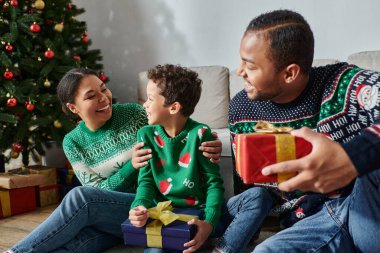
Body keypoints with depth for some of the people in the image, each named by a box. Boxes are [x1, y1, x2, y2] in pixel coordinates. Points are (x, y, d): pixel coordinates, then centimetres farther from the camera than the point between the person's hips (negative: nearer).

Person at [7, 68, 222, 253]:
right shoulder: (73, 142, 2)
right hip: (108, 213, 2)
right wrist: (131, 165, -22)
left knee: (79, 197, -28)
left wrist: (205, 148, -23)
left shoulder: (134, 114, -5)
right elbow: (97, 191, -3)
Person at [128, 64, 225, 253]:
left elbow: (214, 182, -8)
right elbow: (146, 180, 1)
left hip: (196, 212, -1)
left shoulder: (199, 134, -10)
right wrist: (140, 206, -21)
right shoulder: (146, 135, 2)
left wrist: (210, 222, -23)